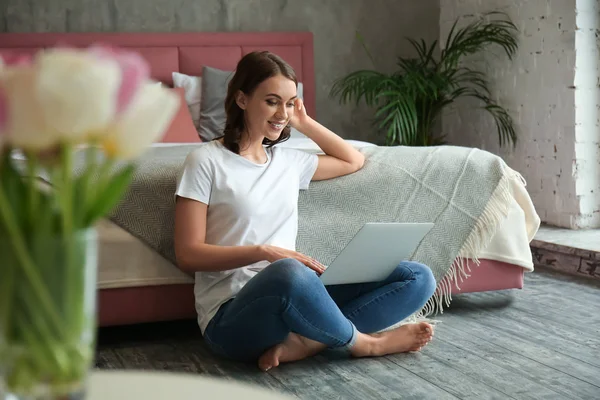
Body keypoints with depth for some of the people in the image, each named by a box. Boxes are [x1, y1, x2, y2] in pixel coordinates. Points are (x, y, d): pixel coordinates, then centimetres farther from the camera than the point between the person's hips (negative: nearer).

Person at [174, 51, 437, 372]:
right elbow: (188, 255, -8)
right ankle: (362, 342, -13)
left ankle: (304, 343, -23)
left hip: (290, 301, 6)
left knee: (418, 278, -8)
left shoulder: (287, 161, 17)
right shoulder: (206, 161, -1)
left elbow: (354, 161, 33)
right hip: (230, 315, -6)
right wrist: (264, 252, -20)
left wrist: (304, 123, 21)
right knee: (289, 273, -42)